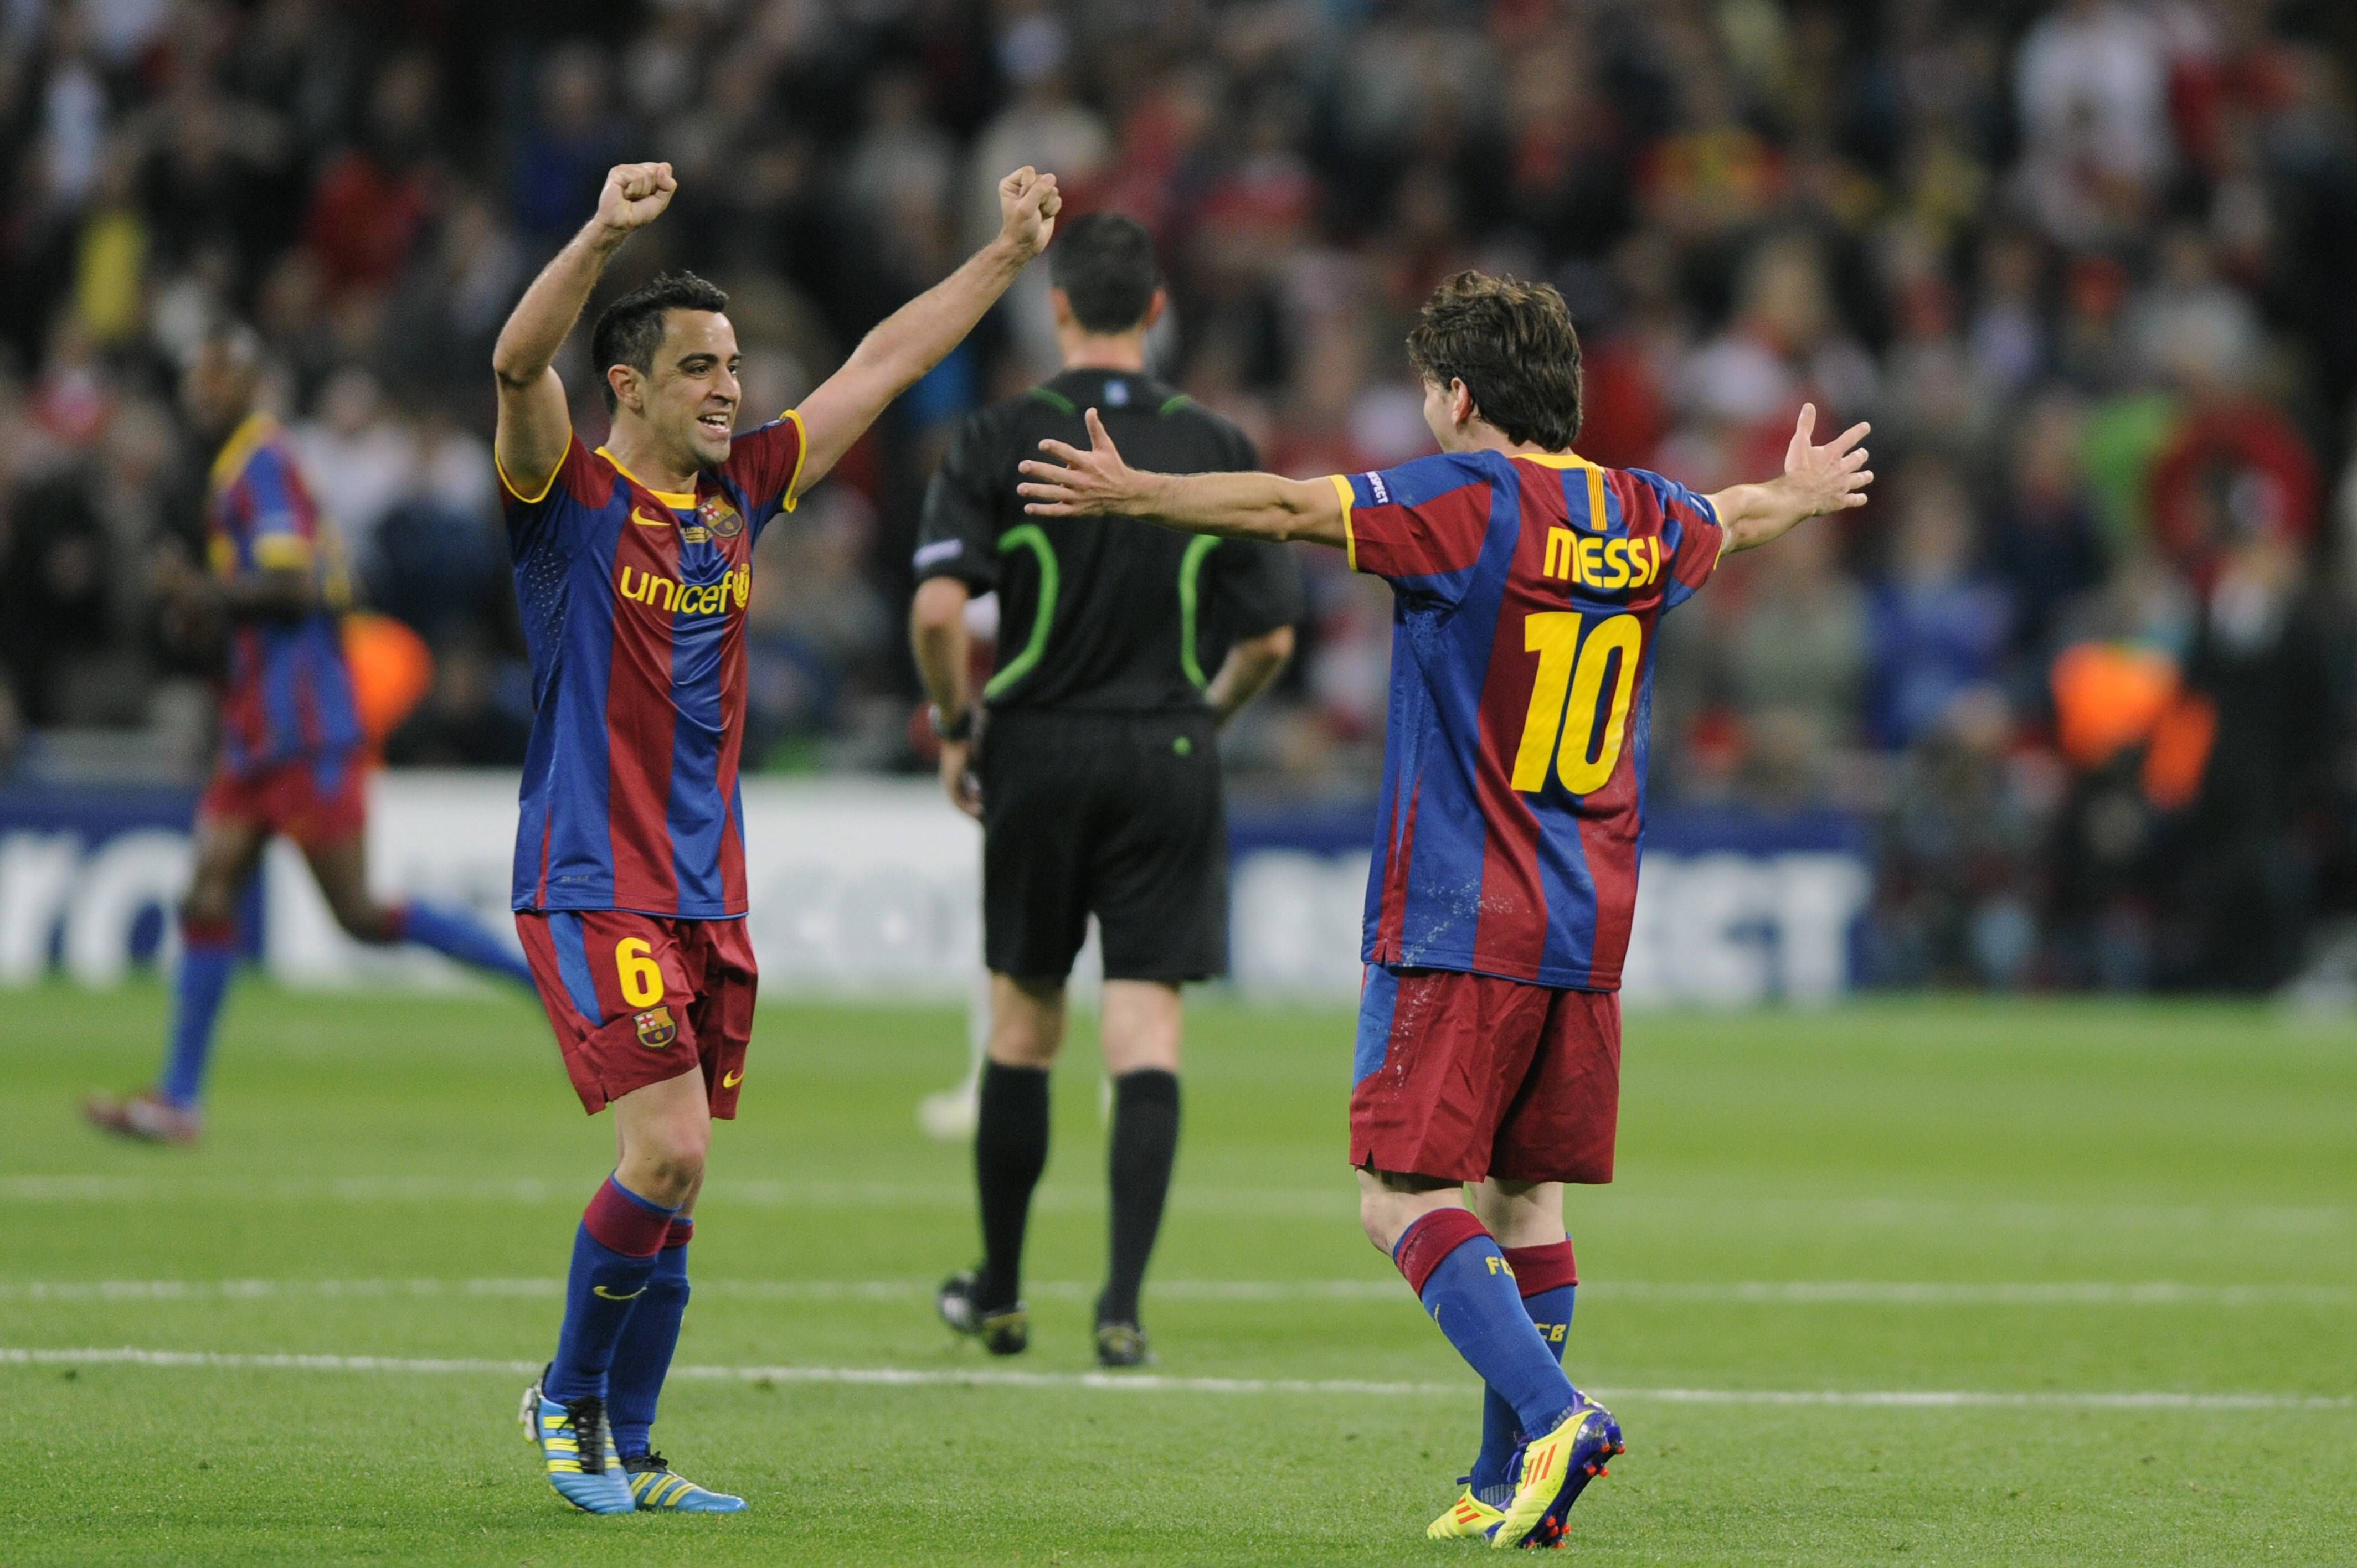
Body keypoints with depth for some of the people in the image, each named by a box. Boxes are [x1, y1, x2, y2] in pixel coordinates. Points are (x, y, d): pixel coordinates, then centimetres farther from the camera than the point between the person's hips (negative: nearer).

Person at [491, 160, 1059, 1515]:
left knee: (676, 1180, 7)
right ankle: (568, 1395, 4)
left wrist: (1009, 255, 19)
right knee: (669, 1151, -15)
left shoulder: (741, 490, 12)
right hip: (596, 888, -7)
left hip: (711, 895, 7)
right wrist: (605, 239, -39)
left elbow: (882, 366, 19)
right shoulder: (572, 498, -6)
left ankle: (628, 1453, 15)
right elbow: (519, 366, -25)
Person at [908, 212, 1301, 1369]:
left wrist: (956, 728, 2)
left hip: (1038, 754, 0)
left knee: (1023, 1024, 13)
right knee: (1146, 1036, -3)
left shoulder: (999, 441, -5)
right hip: (1168, 764, 0)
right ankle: (1122, 1305, -14)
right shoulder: (1218, 450, 1)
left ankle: (999, 1294, 23)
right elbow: (1270, 635, 2)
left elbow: (938, 608, -14)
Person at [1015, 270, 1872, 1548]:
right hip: (1588, 935, 7)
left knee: (1405, 1199, -7)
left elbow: (1286, 507, -14)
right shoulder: (1643, 518, 10)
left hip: (1455, 927, -7)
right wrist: (1802, 493, 54)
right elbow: (1734, 519, 32)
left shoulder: (1470, 500, -11)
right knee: (1526, 1197, 14)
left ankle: (1552, 1414, -24)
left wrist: (1132, 494, -4)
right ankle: (1511, 1487, 14)